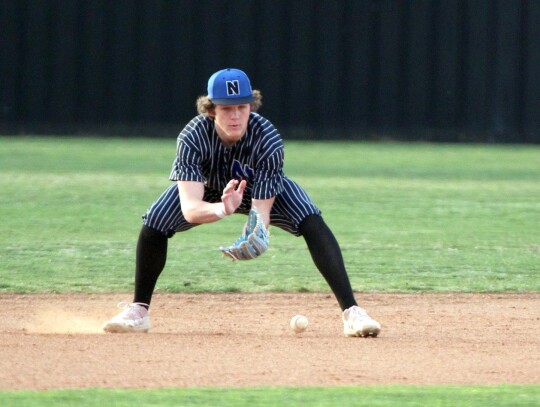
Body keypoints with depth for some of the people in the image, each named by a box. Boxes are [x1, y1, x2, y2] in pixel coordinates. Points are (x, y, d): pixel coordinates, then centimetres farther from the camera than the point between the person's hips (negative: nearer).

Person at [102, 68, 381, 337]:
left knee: (313, 225, -26)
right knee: (153, 227, -20)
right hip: (208, 189, 1)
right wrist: (221, 209, -68)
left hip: (263, 188, -1)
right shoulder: (193, 138, -36)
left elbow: (261, 209, -38)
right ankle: (139, 310, 4)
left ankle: (351, 311, -24)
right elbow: (190, 208, -46)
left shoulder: (268, 139, -36)